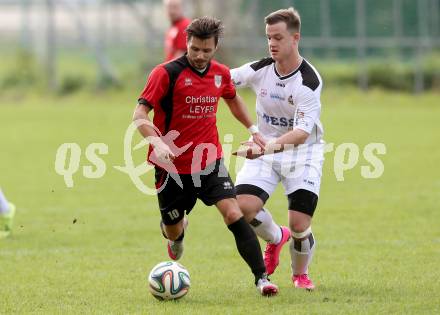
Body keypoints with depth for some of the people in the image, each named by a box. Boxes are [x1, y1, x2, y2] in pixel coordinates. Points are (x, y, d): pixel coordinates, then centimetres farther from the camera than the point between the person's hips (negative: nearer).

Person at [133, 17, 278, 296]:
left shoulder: (221, 74, 2)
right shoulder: (167, 73, -15)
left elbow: (233, 99, 26)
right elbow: (140, 114, -19)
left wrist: (252, 129, 21)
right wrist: (157, 142, -35)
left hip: (209, 162, 3)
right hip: (173, 166, -2)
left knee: (234, 214, -17)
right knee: (173, 233, 11)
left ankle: (262, 278, -18)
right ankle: (177, 230, 51)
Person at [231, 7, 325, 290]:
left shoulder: (309, 81, -22)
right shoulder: (260, 70, -8)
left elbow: (302, 132, -31)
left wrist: (275, 144, -48)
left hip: (303, 152, -4)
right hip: (265, 149, 4)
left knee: (300, 225, -12)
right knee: (243, 206, -20)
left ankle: (300, 274, 23)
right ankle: (276, 238, 16)